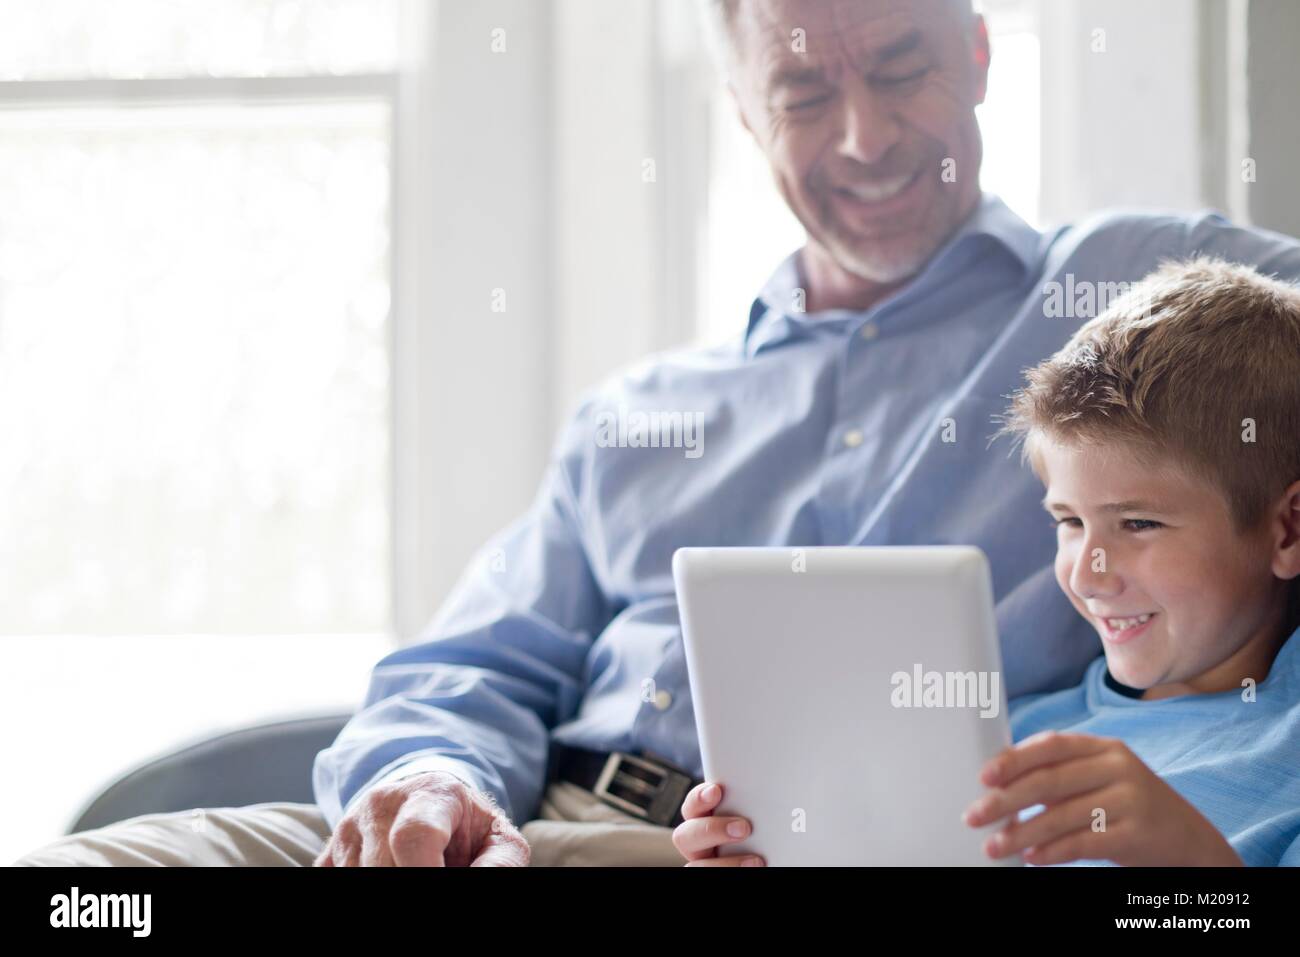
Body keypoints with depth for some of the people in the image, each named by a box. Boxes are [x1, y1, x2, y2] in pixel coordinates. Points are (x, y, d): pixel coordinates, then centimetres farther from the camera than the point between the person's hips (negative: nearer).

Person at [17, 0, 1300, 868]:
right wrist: (432, 776, -6)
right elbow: (475, 672, 20)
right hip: (537, 816, 5)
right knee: (64, 876, -20)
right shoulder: (638, 416, 27)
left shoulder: (1140, 293, 15)